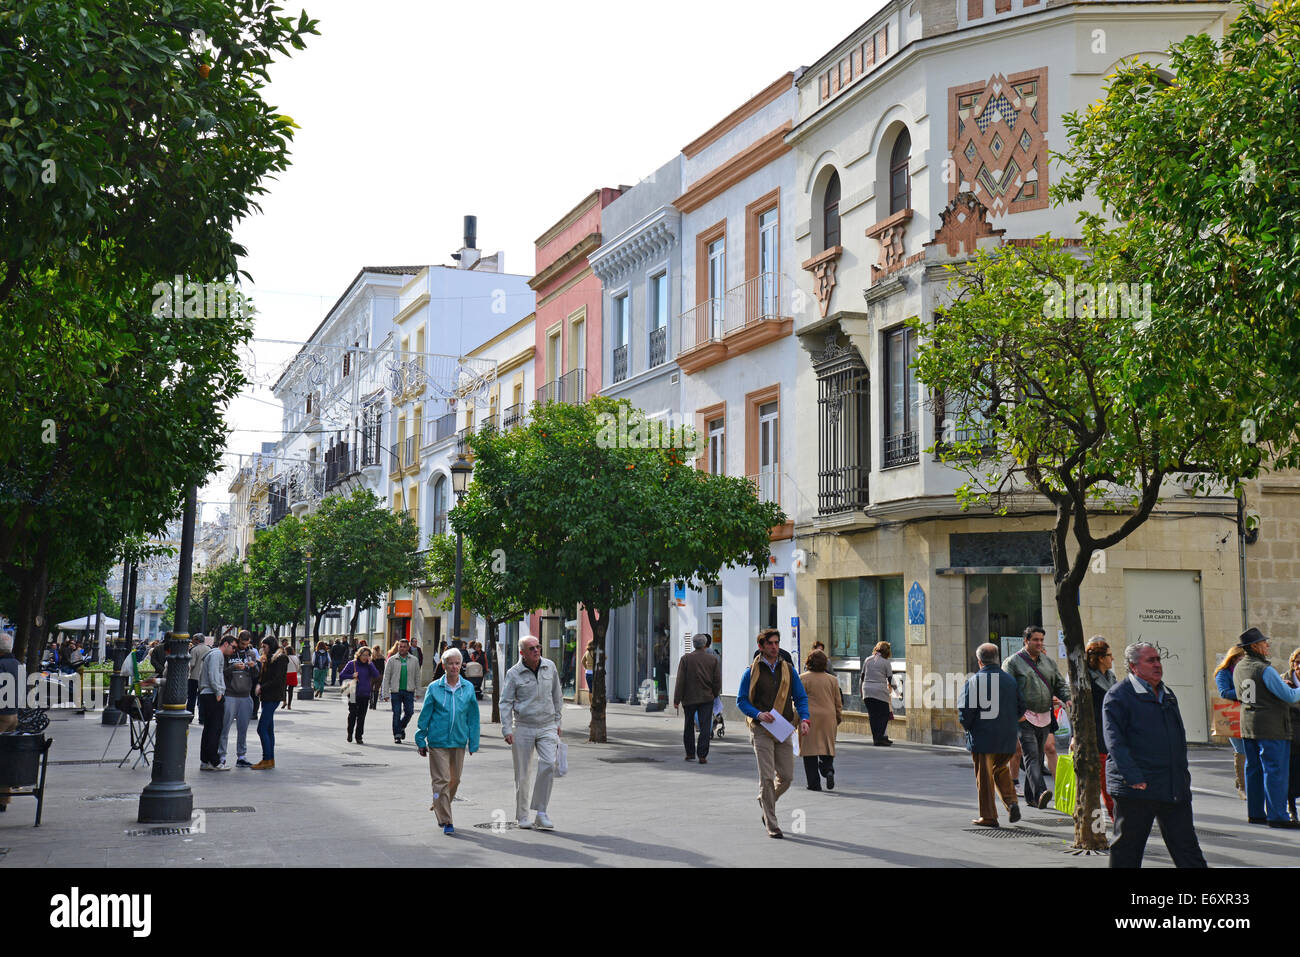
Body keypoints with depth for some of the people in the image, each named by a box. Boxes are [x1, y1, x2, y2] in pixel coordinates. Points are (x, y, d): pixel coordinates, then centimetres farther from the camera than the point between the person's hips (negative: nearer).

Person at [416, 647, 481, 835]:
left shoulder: (468, 688, 4)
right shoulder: (434, 688, -2)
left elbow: (473, 717, 9)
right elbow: (425, 715, 3)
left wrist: (473, 742, 7)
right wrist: (421, 741, 3)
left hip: (459, 742, 3)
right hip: (437, 742, -3)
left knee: (454, 780, 13)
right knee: (441, 780, -6)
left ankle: (439, 807, 37)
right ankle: (446, 821, -1)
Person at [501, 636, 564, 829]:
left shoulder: (550, 667, 5)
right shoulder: (514, 674, -5)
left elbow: (557, 696, 15)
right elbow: (505, 703, -4)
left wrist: (557, 721, 15)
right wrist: (506, 730, -13)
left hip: (547, 727, 2)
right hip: (523, 728, -2)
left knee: (548, 765, -17)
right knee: (522, 774, 2)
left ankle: (541, 812, -8)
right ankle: (522, 816, 16)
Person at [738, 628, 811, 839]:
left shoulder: (788, 670, 9)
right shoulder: (751, 672, 0)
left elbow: (801, 697, 10)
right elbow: (741, 701, 1)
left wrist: (804, 719, -7)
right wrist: (758, 714, -16)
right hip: (761, 729, -3)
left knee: (786, 776, 4)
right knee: (767, 777, -6)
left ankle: (765, 801, 33)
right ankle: (771, 825, 1)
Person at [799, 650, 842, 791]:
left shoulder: (803, 678, -3)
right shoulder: (832, 679, 6)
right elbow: (838, 702, 10)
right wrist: (839, 717, 22)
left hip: (810, 717, -3)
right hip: (828, 717, 3)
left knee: (810, 749, 2)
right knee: (827, 747, 13)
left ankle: (814, 783, -1)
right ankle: (828, 770, -13)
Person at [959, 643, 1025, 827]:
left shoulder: (973, 681, -10)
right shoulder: (1010, 680, 3)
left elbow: (965, 710, -14)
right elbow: (1021, 708, 7)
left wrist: (967, 726, 5)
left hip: (982, 737, -4)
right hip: (1007, 739, 4)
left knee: (984, 778, 5)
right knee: (1001, 771, 22)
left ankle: (988, 817, 9)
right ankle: (1012, 802, 4)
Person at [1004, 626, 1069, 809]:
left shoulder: (1049, 662, 15)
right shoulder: (1013, 662, -2)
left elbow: (1060, 684, 18)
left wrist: (1067, 699, -3)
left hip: (1044, 718, 6)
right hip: (1024, 718, -6)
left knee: (1039, 758, 11)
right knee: (1031, 756, -17)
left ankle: (1030, 797, 20)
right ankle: (1040, 793, -31)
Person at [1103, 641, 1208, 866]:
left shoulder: (1167, 694, 16)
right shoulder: (1118, 695, -8)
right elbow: (1115, 742, -15)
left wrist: (1183, 772, 19)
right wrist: (1133, 778, -24)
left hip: (1175, 788, 7)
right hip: (1135, 789, -6)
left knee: (1187, 848, 7)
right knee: (1127, 850, 4)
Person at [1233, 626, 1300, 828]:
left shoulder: (1238, 668, 8)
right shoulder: (1265, 670, -17)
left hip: (1247, 726, 8)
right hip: (1271, 728, -8)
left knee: (1253, 769, 13)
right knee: (1275, 771, -3)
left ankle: (1255, 813, 19)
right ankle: (1277, 816, -2)